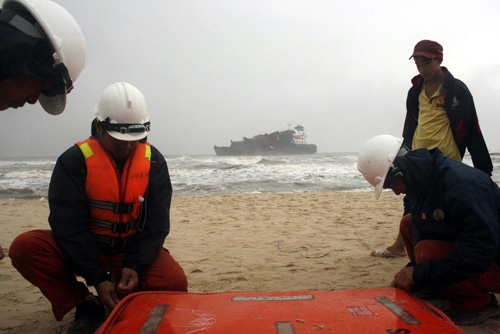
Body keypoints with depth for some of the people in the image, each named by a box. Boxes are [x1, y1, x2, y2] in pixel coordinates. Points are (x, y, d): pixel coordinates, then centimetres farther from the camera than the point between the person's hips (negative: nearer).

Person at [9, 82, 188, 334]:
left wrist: (135, 266, -22)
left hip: (133, 249, 1)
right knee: (25, 247, -25)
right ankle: (87, 308, -6)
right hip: (83, 249, 0)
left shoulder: (153, 161, -5)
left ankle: (121, 302, 6)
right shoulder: (74, 161, -11)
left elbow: (156, 225, -6)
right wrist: (97, 279, -24)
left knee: (174, 283, -26)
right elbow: (69, 226, -16)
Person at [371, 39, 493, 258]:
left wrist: (483, 168, -7)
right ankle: (398, 246, 26)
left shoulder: (457, 89, -6)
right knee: (411, 205, 15)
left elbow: (472, 129, -6)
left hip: (445, 160, -6)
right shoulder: (415, 91, 11)